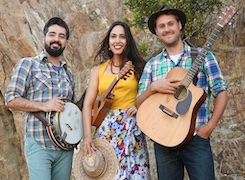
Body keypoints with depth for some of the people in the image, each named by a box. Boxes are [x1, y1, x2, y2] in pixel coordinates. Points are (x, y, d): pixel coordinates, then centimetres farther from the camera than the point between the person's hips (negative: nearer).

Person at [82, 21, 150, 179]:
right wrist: (88, 135, -8)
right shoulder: (99, 69, 9)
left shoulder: (138, 67, 6)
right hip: (106, 127, 1)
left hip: (132, 127, -1)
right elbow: (88, 104, 3)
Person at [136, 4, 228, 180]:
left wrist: (210, 126, -10)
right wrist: (153, 87, -14)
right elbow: (139, 104, 5)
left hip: (196, 138, -2)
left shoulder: (202, 56, 0)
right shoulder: (152, 64, 8)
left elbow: (221, 92, 0)